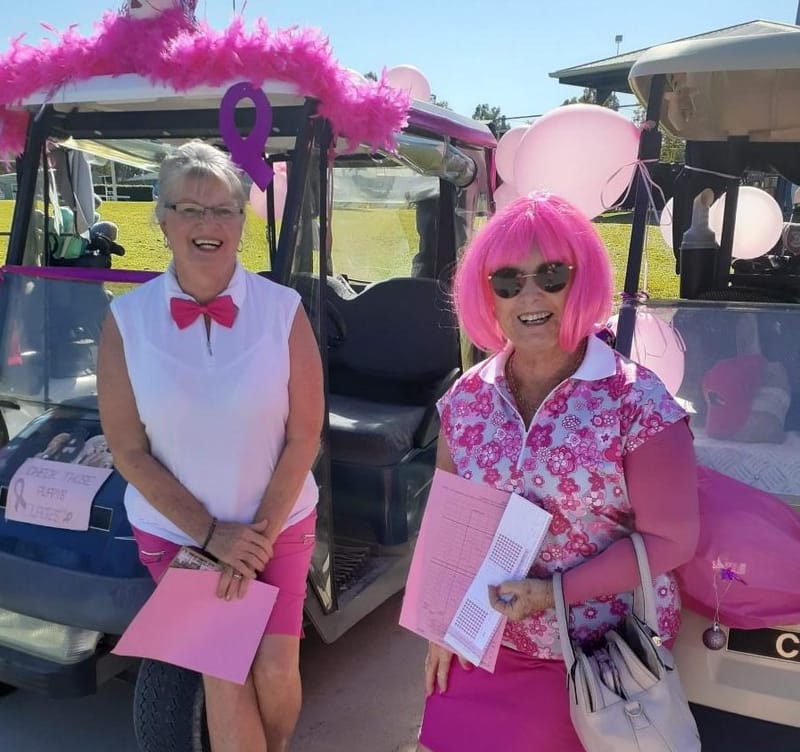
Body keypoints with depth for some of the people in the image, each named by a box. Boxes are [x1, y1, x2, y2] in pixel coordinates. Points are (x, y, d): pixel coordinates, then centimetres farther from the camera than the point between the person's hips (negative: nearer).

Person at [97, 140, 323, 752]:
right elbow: (130, 452, -7)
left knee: (275, 668, 3)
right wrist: (211, 535, -11)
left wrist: (259, 535, -10)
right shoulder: (126, 319, -9)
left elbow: (305, 437, -8)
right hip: (176, 530, 0)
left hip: (279, 524, 0)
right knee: (224, 674, 0)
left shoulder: (283, 310, -10)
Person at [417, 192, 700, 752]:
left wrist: (556, 593, -20)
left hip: (603, 655, -3)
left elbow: (670, 538, -15)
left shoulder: (638, 401, -17)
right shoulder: (466, 398, -4)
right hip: (484, 642, 4)